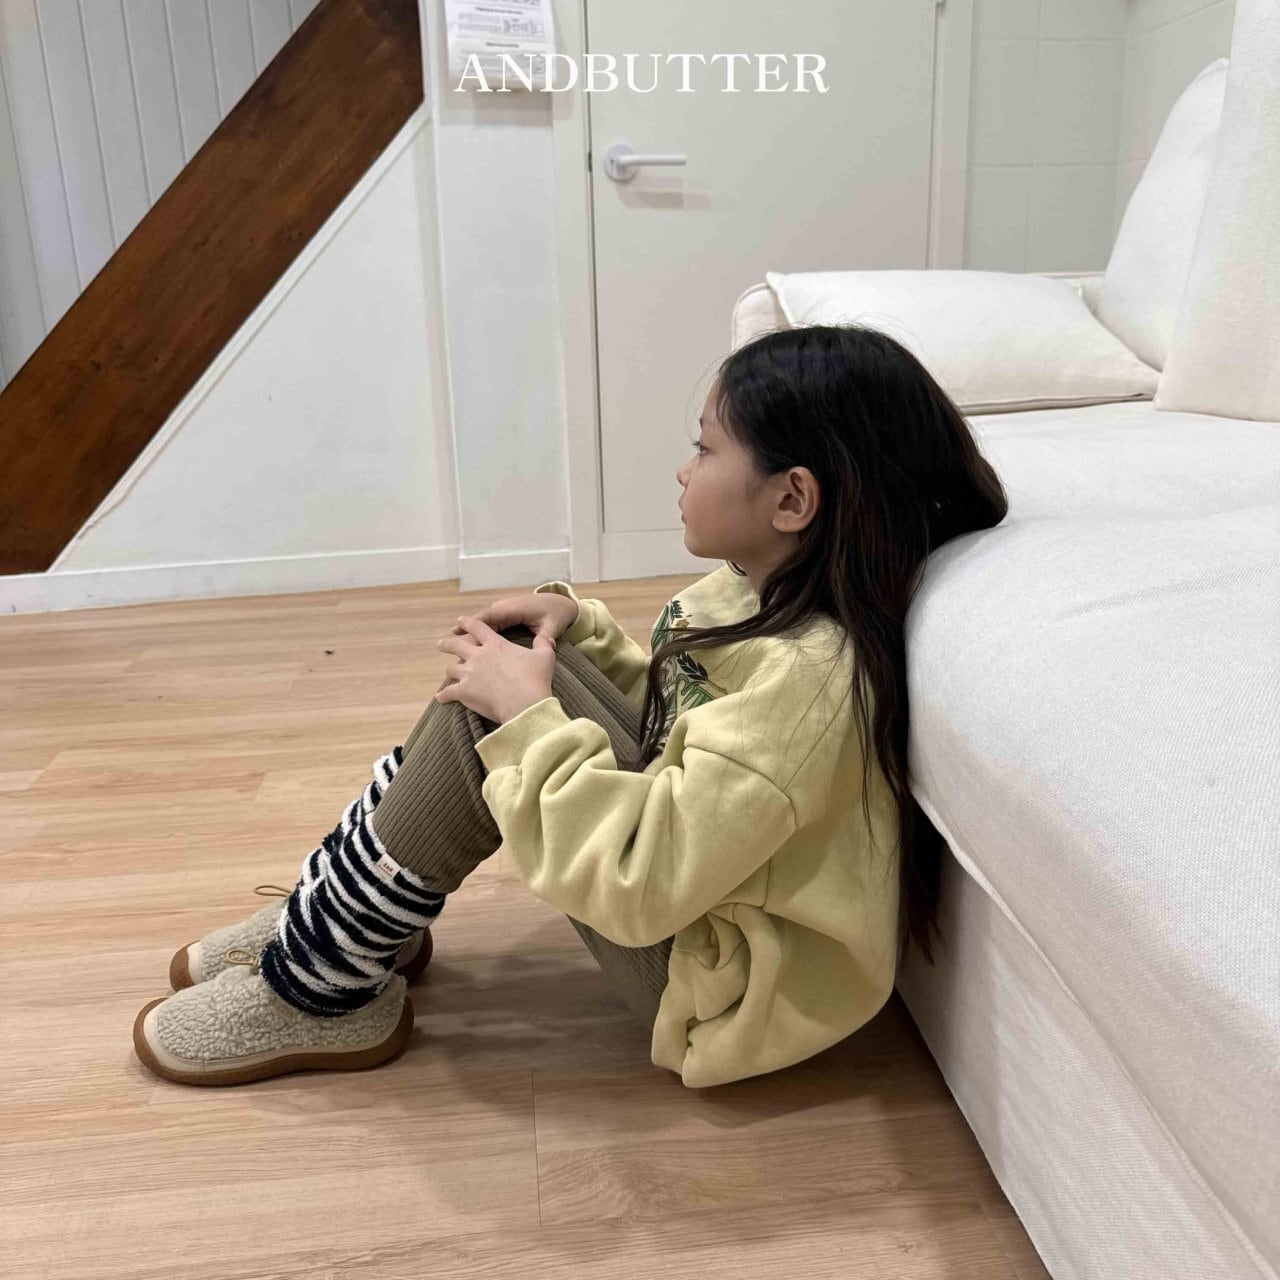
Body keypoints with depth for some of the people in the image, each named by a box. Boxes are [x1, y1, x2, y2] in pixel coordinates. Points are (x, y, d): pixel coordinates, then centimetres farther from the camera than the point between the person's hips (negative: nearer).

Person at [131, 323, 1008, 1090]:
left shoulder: (809, 678, -31)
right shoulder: (762, 590, -2)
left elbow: (635, 883, -32)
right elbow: (666, 699, 14)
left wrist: (527, 716, -25)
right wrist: (573, 621, -3)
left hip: (731, 985, -9)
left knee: (485, 713, -21)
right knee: (503, 670, 0)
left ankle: (323, 990, -1)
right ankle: (329, 911, 12)